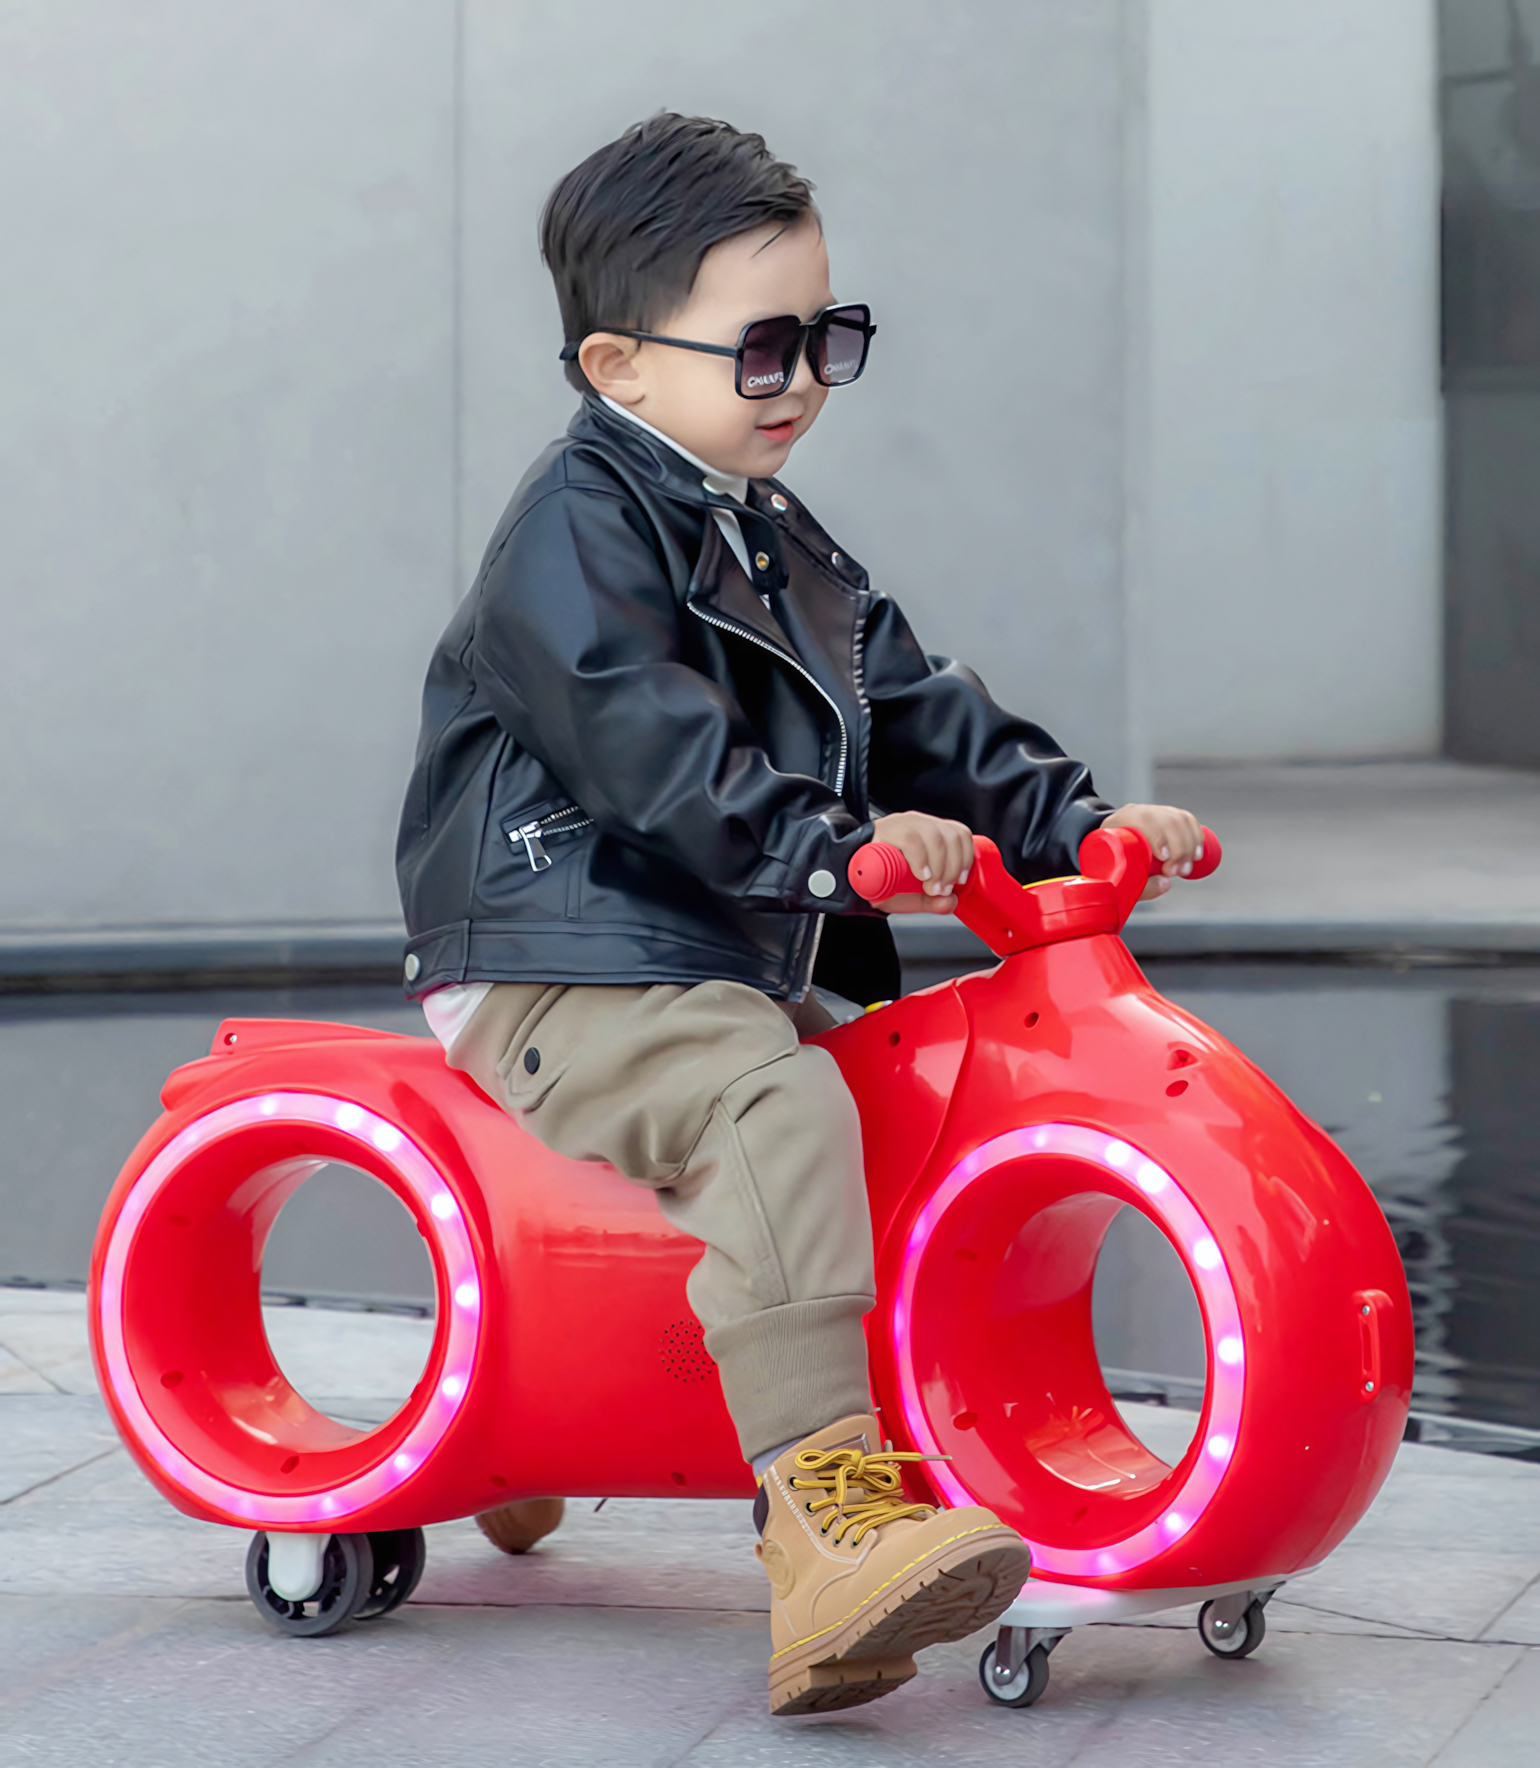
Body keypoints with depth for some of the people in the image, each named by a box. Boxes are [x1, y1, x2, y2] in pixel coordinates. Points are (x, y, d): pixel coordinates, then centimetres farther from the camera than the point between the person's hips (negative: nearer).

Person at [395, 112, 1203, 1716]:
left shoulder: (779, 548, 20)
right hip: (563, 989, -10)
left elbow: (916, 710, 18)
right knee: (780, 1107, -35)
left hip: (743, 975, 10)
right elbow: (643, 745, -22)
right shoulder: (580, 521, -10)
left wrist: (1073, 818, 3)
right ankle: (825, 1502, -47)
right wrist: (830, 843, -29)